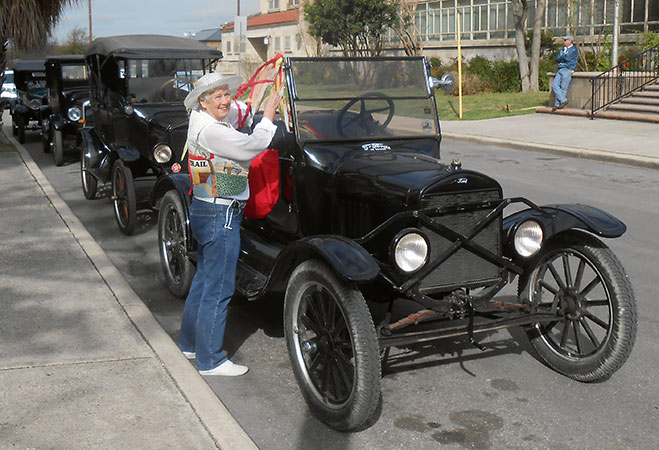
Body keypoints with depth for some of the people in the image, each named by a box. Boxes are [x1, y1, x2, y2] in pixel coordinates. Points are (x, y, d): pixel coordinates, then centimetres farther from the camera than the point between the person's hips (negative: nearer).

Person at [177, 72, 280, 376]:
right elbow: (252, 146, -20)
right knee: (218, 288, -3)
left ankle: (190, 343, 34)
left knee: (204, 279, 21)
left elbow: (237, 110, 29)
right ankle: (210, 360, 5)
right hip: (221, 215, -11)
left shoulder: (201, 120, 10)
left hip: (203, 211, 11)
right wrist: (268, 117, -7)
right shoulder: (210, 130, -20)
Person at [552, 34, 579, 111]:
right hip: (561, 70, 8)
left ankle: (557, 104, -9)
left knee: (563, 88, -10)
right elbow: (557, 58, 14)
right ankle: (563, 100, -3)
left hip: (567, 70, -8)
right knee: (555, 85, -4)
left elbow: (567, 58, -15)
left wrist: (562, 56, 4)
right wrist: (563, 57, -4)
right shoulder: (564, 49, 23)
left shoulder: (574, 50, -1)